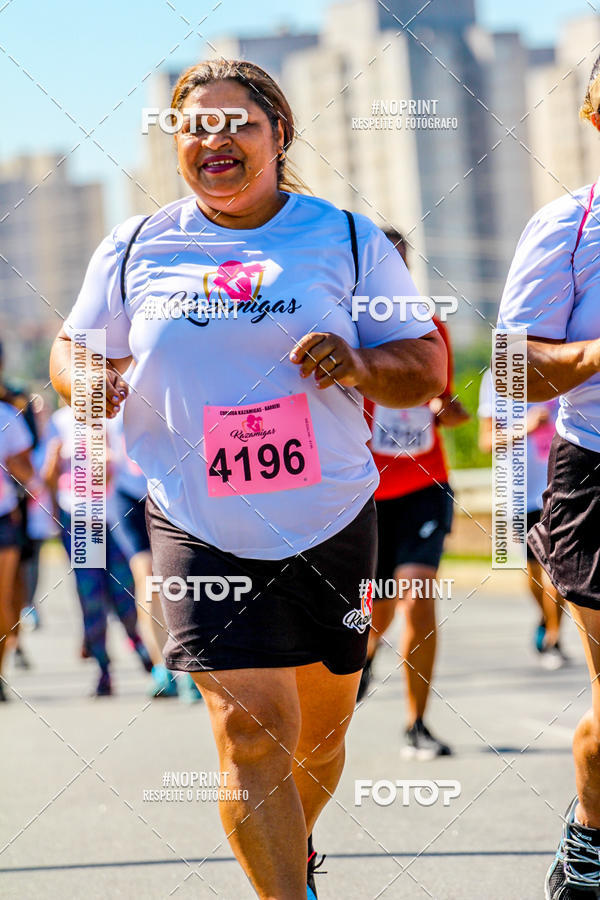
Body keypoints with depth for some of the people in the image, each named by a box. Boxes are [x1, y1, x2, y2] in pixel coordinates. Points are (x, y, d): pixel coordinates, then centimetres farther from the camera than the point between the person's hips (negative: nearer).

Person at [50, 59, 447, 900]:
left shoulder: (347, 239, 2)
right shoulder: (134, 248, 4)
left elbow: (427, 365, 4)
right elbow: (76, 345, 16)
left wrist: (358, 364, -17)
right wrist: (85, 380, -8)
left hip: (332, 524, 1)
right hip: (201, 534, -1)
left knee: (320, 728, 12)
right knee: (252, 732, -14)